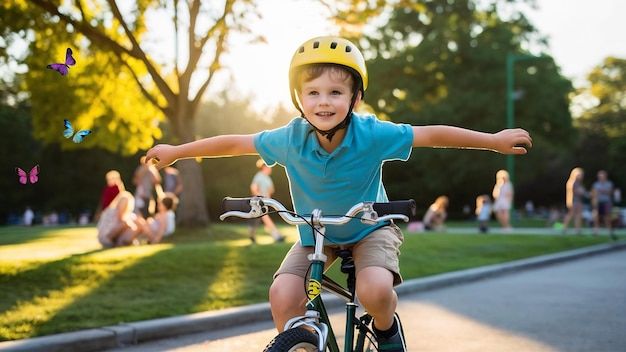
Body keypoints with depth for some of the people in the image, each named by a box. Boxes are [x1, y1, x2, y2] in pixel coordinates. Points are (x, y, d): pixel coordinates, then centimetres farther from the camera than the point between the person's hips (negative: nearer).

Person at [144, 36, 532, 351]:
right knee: (283, 296, -23)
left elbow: (433, 134, -18)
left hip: (371, 228, -2)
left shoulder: (373, 134, -26)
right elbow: (235, 143, -9)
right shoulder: (289, 139, -21)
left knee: (375, 290, -31)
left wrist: (495, 140, -13)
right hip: (315, 235, 2)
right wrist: (175, 151, -1)